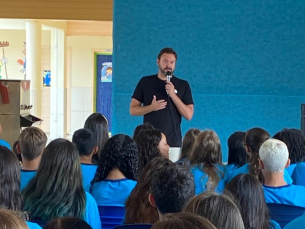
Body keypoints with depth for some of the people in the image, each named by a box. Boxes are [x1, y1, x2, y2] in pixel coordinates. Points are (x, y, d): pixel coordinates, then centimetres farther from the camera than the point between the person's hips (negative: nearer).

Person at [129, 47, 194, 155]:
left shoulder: (183, 85, 5)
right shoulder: (145, 82, 6)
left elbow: (189, 115, -2)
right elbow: (133, 110, 5)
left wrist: (173, 95, -12)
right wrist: (151, 107, -13)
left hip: (173, 142, 0)